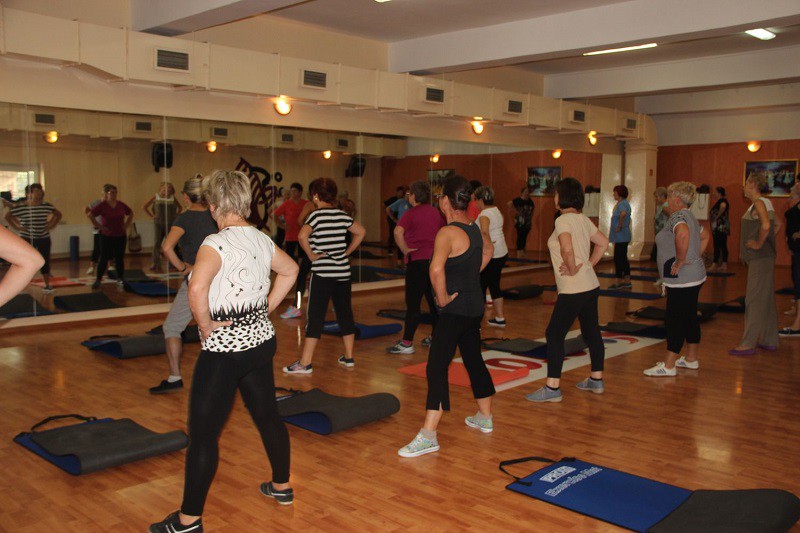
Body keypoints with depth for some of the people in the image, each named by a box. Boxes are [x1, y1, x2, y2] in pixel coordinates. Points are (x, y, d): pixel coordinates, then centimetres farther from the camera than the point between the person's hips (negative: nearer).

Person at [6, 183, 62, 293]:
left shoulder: (46, 206, 1)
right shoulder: (20, 207, -8)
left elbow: (58, 214, 13)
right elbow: (8, 216, 0)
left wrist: (52, 225, 3)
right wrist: (16, 227, -7)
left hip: (44, 238, 3)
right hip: (26, 238, -3)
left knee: (45, 261, 4)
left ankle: (47, 285, 10)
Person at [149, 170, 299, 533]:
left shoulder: (216, 243, -19)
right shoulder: (262, 240, 4)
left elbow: (197, 288, -35)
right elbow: (290, 270, 20)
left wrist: (205, 325, -19)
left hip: (224, 348, -8)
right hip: (261, 340, 8)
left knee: (203, 433, 2)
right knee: (267, 415, 21)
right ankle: (281, 486, 38)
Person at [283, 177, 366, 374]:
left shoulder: (316, 215, -9)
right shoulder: (342, 215, 7)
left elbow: (302, 236, -25)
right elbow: (361, 232, 17)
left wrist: (311, 255, -12)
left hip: (322, 272, -5)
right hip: (343, 271, 6)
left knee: (315, 316, -4)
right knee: (345, 313, 12)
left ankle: (305, 363, -2)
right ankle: (348, 357, 20)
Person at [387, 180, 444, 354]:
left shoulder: (411, 214, -10)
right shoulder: (436, 212, 10)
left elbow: (398, 232, -26)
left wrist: (405, 249, -15)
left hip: (417, 260, -6)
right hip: (436, 260, 6)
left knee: (413, 303, -3)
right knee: (434, 300, 15)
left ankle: (407, 343, 0)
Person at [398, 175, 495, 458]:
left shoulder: (448, 233, -19)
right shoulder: (474, 228, 8)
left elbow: (436, 270, -35)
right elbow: (488, 250, 30)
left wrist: (442, 298, -20)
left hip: (455, 309, -9)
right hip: (475, 306, 9)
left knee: (436, 367, -9)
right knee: (474, 360, 22)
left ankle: (428, 436, -11)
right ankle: (485, 417, 38)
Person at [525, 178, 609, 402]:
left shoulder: (563, 220, -16)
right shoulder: (583, 219, 10)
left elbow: (567, 249, -31)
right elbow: (603, 243, 17)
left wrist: (572, 270, -16)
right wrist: (587, 265, 10)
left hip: (573, 289, -9)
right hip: (591, 285, 9)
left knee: (554, 334, -4)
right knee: (591, 332, 17)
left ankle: (552, 388, -2)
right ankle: (596, 380, 29)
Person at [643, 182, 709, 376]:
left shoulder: (677, 217, -16)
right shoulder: (689, 216, 15)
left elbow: (683, 234, -38)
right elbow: (704, 237, 30)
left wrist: (680, 262, -27)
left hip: (682, 279, -10)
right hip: (694, 275, 10)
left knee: (674, 320, -6)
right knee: (690, 317, 17)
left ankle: (668, 366, -2)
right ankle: (691, 359, 27)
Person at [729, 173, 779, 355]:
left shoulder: (759, 202, -15)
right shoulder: (764, 202, 14)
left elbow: (766, 225, -32)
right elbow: (777, 224, 22)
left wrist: (759, 244, -19)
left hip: (760, 258, -10)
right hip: (764, 258, 10)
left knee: (754, 299, -7)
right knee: (766, 299, 14)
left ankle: (748, 343, -4)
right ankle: (769, 341, 21)